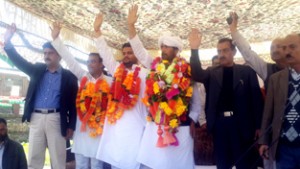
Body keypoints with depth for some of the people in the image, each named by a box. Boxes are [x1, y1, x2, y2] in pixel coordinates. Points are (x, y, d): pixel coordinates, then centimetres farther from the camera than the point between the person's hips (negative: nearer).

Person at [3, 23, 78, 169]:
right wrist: (7, 42, -12)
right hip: (36, 118, 3)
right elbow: (20, 62, 2)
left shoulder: (69, 77, 2)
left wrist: (71, 126, -5)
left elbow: (73, 103, 0)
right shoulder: (38, 70, 13)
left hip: (56, 119, -3)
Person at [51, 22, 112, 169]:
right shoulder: (83, 77, 6)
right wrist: (56, 39, -4)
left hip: (99, 128, -3)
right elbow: (70, 60, 1)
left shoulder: (109, 82, -3)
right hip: (82, 127, 3)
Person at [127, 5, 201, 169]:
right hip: (155, 125, 3)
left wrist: (192, 122, 0)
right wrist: (131, 25, -8)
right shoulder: (155, 66, 7)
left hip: (180, 127, -2)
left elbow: (196, 101, 5)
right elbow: (139, 50, 1)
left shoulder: (187, 71, 0)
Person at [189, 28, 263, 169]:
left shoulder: (247, 71, 2)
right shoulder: (212, 72, 8)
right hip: (219, 124, 2)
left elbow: (256, 99, 1)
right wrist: (194, 50, -23)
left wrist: (258, 126, -3)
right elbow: (197, 75, -11)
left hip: (242, 124, -2)